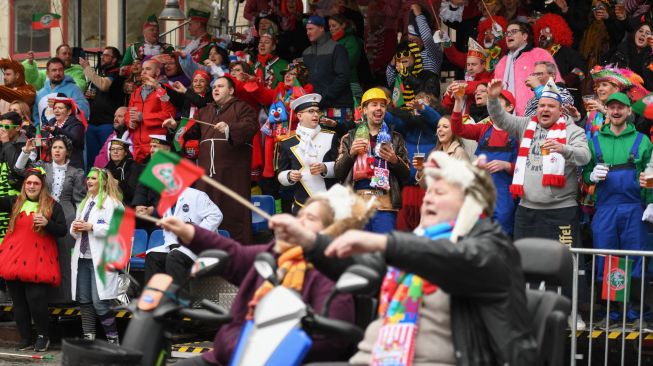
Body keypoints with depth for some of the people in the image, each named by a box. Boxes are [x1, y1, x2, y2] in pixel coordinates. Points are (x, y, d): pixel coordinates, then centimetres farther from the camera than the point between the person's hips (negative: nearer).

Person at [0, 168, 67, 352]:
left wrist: (47, 223, -13)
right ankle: (25, 338, 14)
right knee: (18, 301, 5)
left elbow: (62, 231, 3)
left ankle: (43, 336, 7)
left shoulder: (52, 205, 6)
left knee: (36, 299, -12)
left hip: (39, 260, -4)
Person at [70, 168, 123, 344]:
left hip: (101, 259, -8)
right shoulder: (85, 203, 21)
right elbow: (75, 231, 28)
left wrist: (91, 227, -17)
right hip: (83, 257, 8)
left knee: (100, 301, -10)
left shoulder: (111, 203, -6)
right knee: (84, 300, 7)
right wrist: (75, 228, 4)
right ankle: (88, 337, 14)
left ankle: (112, 338, 0)